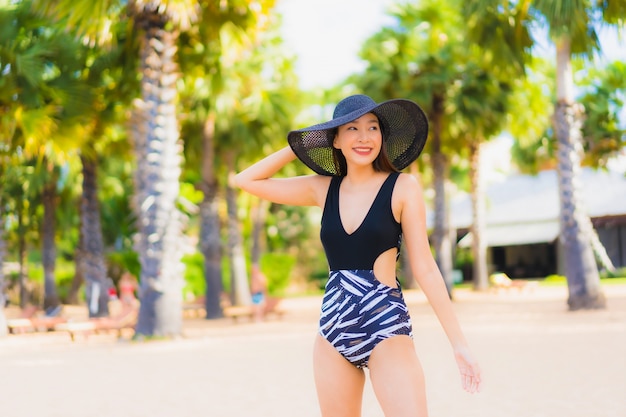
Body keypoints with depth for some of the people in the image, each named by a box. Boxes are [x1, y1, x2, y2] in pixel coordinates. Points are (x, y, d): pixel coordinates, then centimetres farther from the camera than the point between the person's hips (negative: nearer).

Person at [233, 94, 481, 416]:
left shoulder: (403, 187, -4)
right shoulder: (323, 189, 7)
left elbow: (424, 268, -4)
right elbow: (245, 181, 11)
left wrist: (459, 343, -6)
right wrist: (299, 146, 8)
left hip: (386, 325, -4)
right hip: (333, 328, 5)